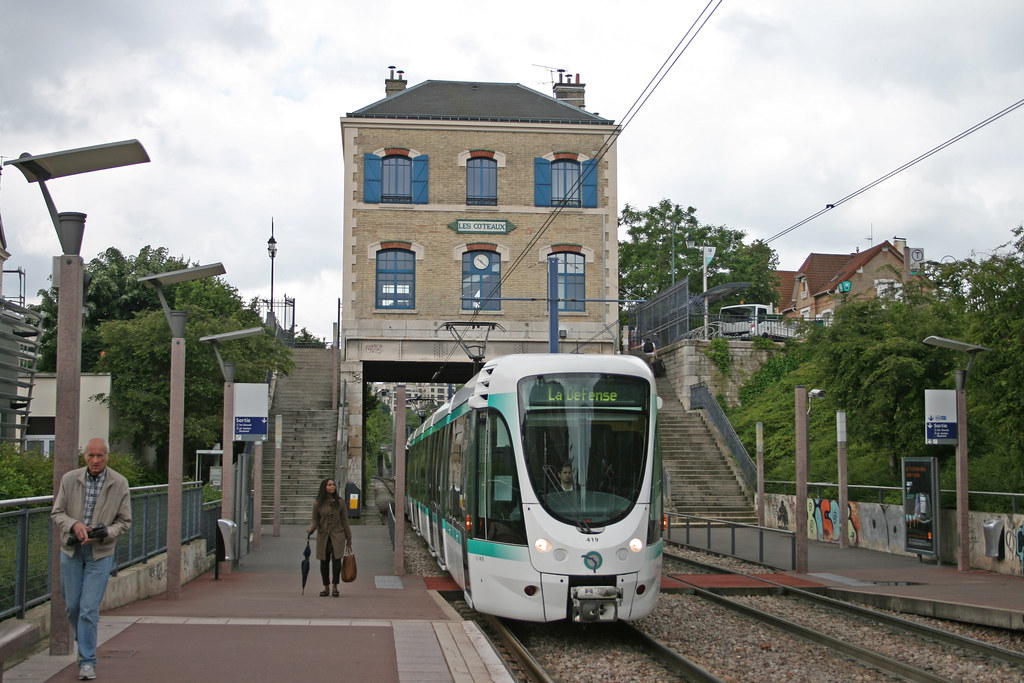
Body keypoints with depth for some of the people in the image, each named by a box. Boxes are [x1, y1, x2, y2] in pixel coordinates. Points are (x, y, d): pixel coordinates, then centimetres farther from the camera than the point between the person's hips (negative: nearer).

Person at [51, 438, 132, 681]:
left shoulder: (119, 484, -4)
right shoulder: (69, 479, -1)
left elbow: (124, 521, 0)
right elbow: (57, 512, 1)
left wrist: (105, 532, -18)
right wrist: (74, 525, -19)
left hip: (100, 553, -2)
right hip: (71, 550, 2)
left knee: (89, 608, -6)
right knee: (72, 604, 11)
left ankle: (87, 661, 2)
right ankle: (85, 640, 39)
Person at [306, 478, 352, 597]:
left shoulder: (339, 502, 4)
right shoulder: (317, 504, 3)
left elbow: (345, 521, 7)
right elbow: (315, 521, 7)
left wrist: (349, 539, 7)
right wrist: (309, 530, -15)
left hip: (337, 535, -1)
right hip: (323, 536, 1)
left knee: (336, 559, -15)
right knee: (324, 562, 3)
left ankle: (335, 587, -7)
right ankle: (326, 588, 15)